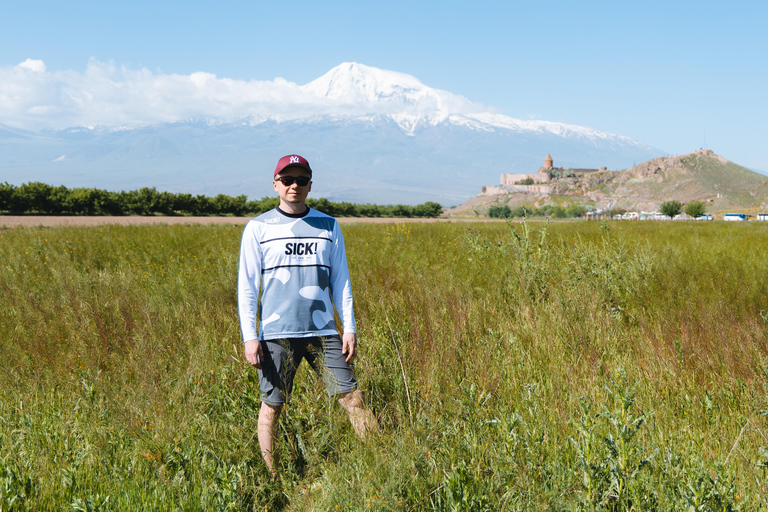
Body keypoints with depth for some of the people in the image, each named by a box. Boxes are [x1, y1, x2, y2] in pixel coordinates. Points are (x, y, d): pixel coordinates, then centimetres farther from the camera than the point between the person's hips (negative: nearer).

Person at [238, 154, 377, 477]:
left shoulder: (328, 226, 11)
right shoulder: (258, 228, 4)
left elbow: (340, 281, 14)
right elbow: (247, 285, 3)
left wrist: (349, 328, 6)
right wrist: (249, 336, -4)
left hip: (323, 332, 2)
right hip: (276, 334, -2)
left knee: (352, 397, -3)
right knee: (271, 406, 2)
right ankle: (272, 480, 15)